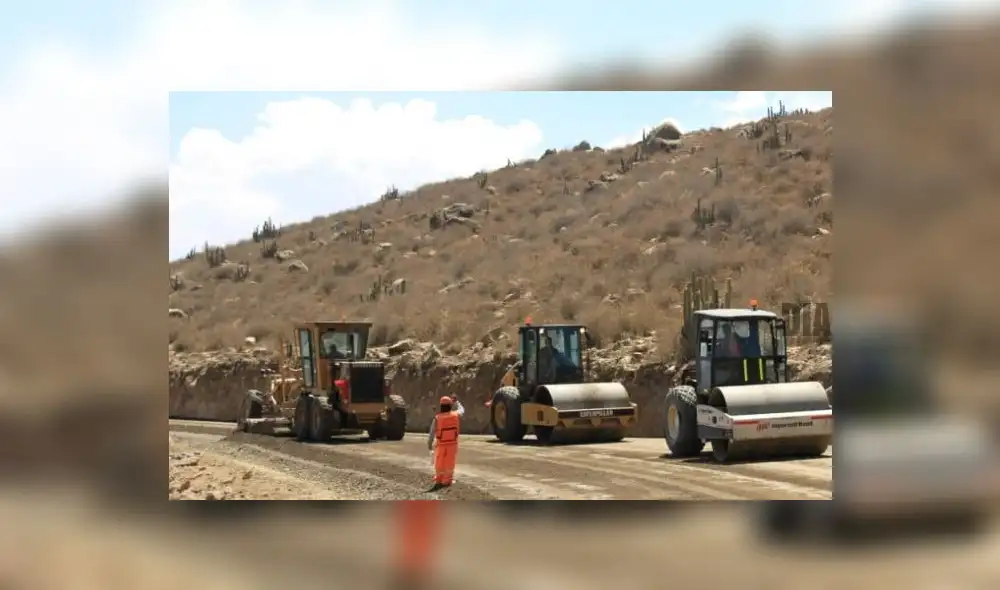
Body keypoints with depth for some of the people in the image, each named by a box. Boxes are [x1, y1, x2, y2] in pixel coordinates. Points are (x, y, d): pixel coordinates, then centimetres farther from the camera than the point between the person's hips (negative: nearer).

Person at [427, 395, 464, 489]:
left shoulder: (437, 418, -15)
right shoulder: (456, 415, -9)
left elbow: (432, 433, -11)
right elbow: (461, 410, 16)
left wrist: (429, 444, 1)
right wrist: (456, 402, 31)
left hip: (441, 444, -1)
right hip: (453, 443, 1)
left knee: (439, 463, 14)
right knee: (449, 463, 8)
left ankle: (438, 480, 22)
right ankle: (446, 481, 8)